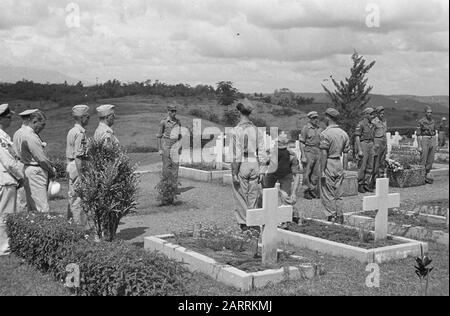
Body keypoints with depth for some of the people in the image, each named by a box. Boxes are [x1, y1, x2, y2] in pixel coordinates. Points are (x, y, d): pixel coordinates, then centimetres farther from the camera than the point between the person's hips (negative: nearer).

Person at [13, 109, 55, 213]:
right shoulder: (30, 136, -18)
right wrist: (53, 171, -1)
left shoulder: (17, 133, 12)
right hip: (35, 173, -10)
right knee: (43, 209, -10)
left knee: (31, 208, 14)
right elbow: (42, 159, -17)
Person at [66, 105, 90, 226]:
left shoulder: (72, 131, 15)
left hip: (71, 165, 10)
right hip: (77, 167, -10)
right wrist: (81, 174, -21)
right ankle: (80, 226, -3)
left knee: (73, 197, 15)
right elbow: (78, 156, -21)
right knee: (79, 199, -6)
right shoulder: (80, 133, -16)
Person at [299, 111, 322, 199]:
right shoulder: (306, 128, -5)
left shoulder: (319, 129, 11)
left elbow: (321, 142, 17)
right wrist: (303, 156, -13)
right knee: (307, 174, -1)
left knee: (316, 174, 6)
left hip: (318, 152, 5)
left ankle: (313, 191, 15)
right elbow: (301, 143, -7)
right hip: (308, 152, -5)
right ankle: (307, 192, 7)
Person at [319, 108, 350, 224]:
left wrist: (322, 171, -13)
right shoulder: (344, 133, 8)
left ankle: (332, 217, 1)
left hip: (329, 164, -6)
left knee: (327, 194, 2)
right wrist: (344, 169, 13)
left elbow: (324, 154, -16)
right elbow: (346, 154, 9)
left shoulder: (325, 133, -12)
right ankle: (340, 217, 15)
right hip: (339, 164, 6)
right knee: (339, 193, 13)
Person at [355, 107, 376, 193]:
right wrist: (359, 150, -19)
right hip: (363, 145, -7)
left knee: (370, 167, 7)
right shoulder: (361, 124, -9)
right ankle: (360, 185, 4)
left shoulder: (372, 125, 14)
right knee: (362, 167, -4)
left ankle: (367, 185, 14)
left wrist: (373, 149, 15)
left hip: (371, 145, 7)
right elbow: (357, 137, -13)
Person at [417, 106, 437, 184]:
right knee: (423, 160, -4)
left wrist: (435, 145, 12)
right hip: (424, 141, -5)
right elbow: (419, 134, -8)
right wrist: (419, 146, -12)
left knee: (430, 160, 6)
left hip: (432, 141, 6)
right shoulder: (421, 121, -6)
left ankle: (427, 176, 14)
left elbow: (434, 134, 16)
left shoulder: (433, 122, 11)